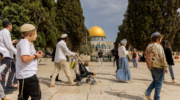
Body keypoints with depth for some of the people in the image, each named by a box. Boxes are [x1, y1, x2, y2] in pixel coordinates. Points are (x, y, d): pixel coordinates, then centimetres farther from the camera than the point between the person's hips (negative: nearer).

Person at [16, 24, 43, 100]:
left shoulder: (23, 42, 16)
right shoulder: (25, 43, -17)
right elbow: (24, 58, -30)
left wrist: (35, 54, 9)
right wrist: (35, 56, -14)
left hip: (24, 75, 10)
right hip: (28, 75, -10)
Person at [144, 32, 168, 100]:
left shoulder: (148, 46, 6)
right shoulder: (158, 46, -15)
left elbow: (145, 56, 13)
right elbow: (162, 58, -16)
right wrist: (166, 67, -7)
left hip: (151, 67, 7)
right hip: (158, 67, -6)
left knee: (155, 81, 21)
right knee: (158, 83, 6)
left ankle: (148, 92, 8)